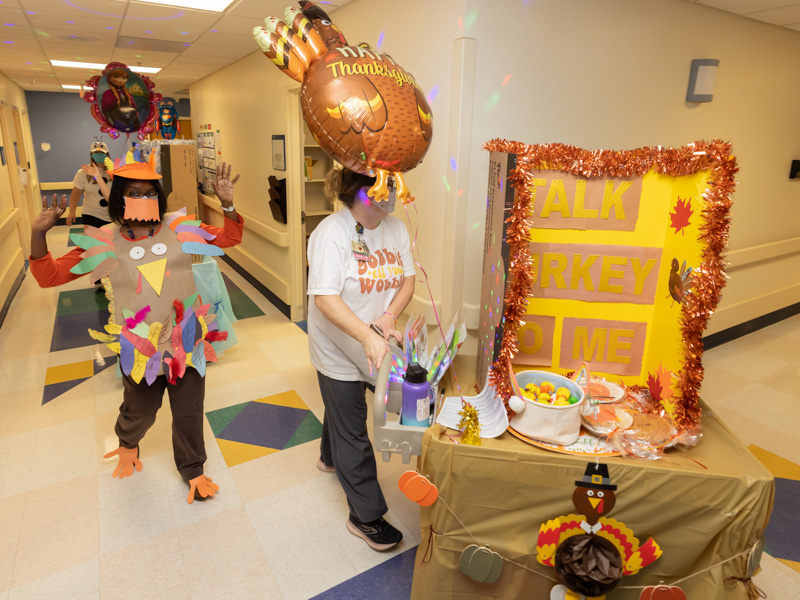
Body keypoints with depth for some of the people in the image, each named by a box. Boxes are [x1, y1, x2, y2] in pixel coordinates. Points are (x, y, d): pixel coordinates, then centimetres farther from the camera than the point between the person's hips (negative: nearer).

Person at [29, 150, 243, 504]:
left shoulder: (179, 229, -3)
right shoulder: (104, 243, -5)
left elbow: (229, 239, 1)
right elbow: (49, 276, -2)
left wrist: (227, 205, -15)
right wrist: (38, 234, -16)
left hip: (187, 339, 1)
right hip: (140, 347, 0)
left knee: (189, 412, 13)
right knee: (140, 411, 22)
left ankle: (192, 471, 38)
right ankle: (128, 443, 60)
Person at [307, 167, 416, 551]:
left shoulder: (395, 228, -2)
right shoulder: (331, 234, -23)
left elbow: (407, 279, 0)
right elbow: (325, 299, -31)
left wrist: (390, 315, -18)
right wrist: (368, 336, -40)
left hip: (373, 346, 7)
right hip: (338, 348, -6)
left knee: (344, 404, 30)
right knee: (353, 430, 4)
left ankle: (331, 457, 58)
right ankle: (366, 516, 20)